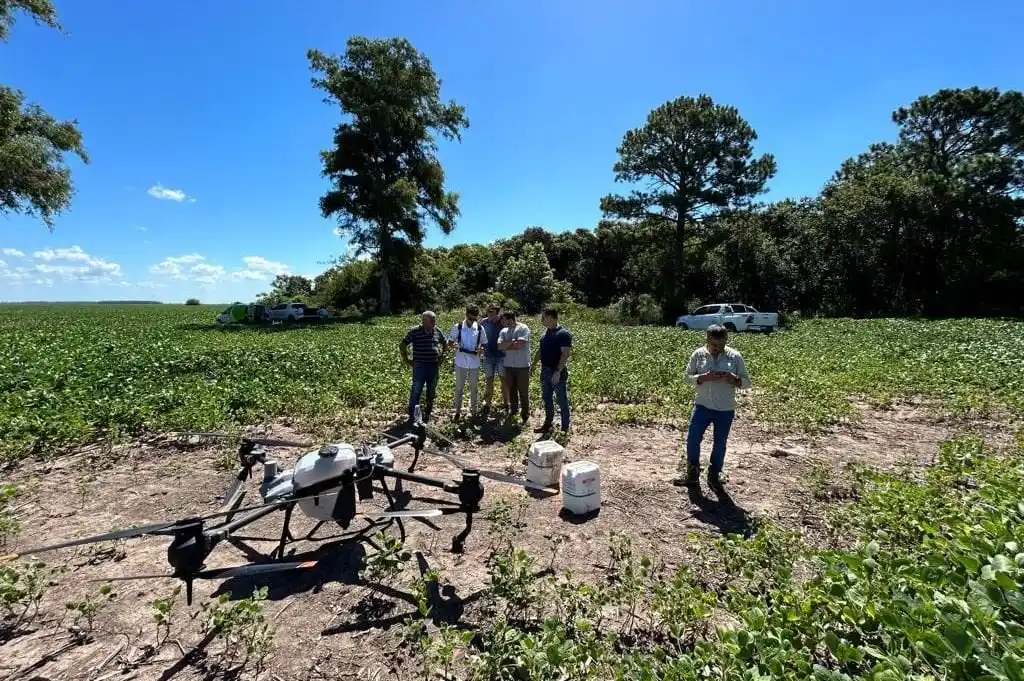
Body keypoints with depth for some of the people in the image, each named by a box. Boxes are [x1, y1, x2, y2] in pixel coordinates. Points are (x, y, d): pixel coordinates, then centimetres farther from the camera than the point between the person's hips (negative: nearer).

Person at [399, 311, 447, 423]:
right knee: (416, 391, -1)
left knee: (431, 392, 13)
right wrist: (407, 361, -5)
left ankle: (427, 414, 29)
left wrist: (441, 357, 13)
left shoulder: (437, 331, 4)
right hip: (419, 367, -5)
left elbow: (445, 343, 21)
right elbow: (402, 346, -5)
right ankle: (412, 416, 9)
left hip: (434, 366, 5)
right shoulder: (414, 331, -9)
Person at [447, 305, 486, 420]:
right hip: (461, 362, -1)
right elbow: (449, 343, 0)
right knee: (459, 388, 8)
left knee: (473, 388, 14)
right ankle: (458, 411, 21)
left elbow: (484, 344, 6)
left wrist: (481, 349, -16)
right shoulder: (457, 327, -5)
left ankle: (473, 410, 28)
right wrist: (453, 345, -22)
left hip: (475, 363, 1)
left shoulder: (480, 328, -2)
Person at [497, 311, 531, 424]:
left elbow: (520, 344, -21)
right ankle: (513, 410, 32)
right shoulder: (504, 331, 7)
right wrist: (513, 341, -16)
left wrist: (506, 346, -8)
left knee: (523, 391, 3)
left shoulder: (523, 328, -9)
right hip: (508, 365, 5)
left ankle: (525, 415, 15)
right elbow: (499, 346, -6)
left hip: (522, 365, -5)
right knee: (511, 389, 16)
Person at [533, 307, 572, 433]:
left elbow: (565, 354, -20)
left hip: (558, 373, -8)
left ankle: (565, 428, 13)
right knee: (547, 399, 16)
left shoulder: (563, 334, -15)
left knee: (562, 401, 3)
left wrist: (558, 371, -26)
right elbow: (540, 350, 18)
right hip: (545, 371, 8)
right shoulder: (546, 332, 10)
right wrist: (533, 365, 15)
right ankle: (548, 423, 30)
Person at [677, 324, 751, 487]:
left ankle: (714, 475, 29)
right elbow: (688, 377, -3)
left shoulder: (735, 356, -3)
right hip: (702, 406, 1)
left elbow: (746, 382, 0)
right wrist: (704, 377, -21)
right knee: (692, 439, 0)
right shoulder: (698, 354, -2)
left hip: (725, 410, 0)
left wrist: (732, 378, -21)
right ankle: (692, 474, 19)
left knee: (719, 444, 10)